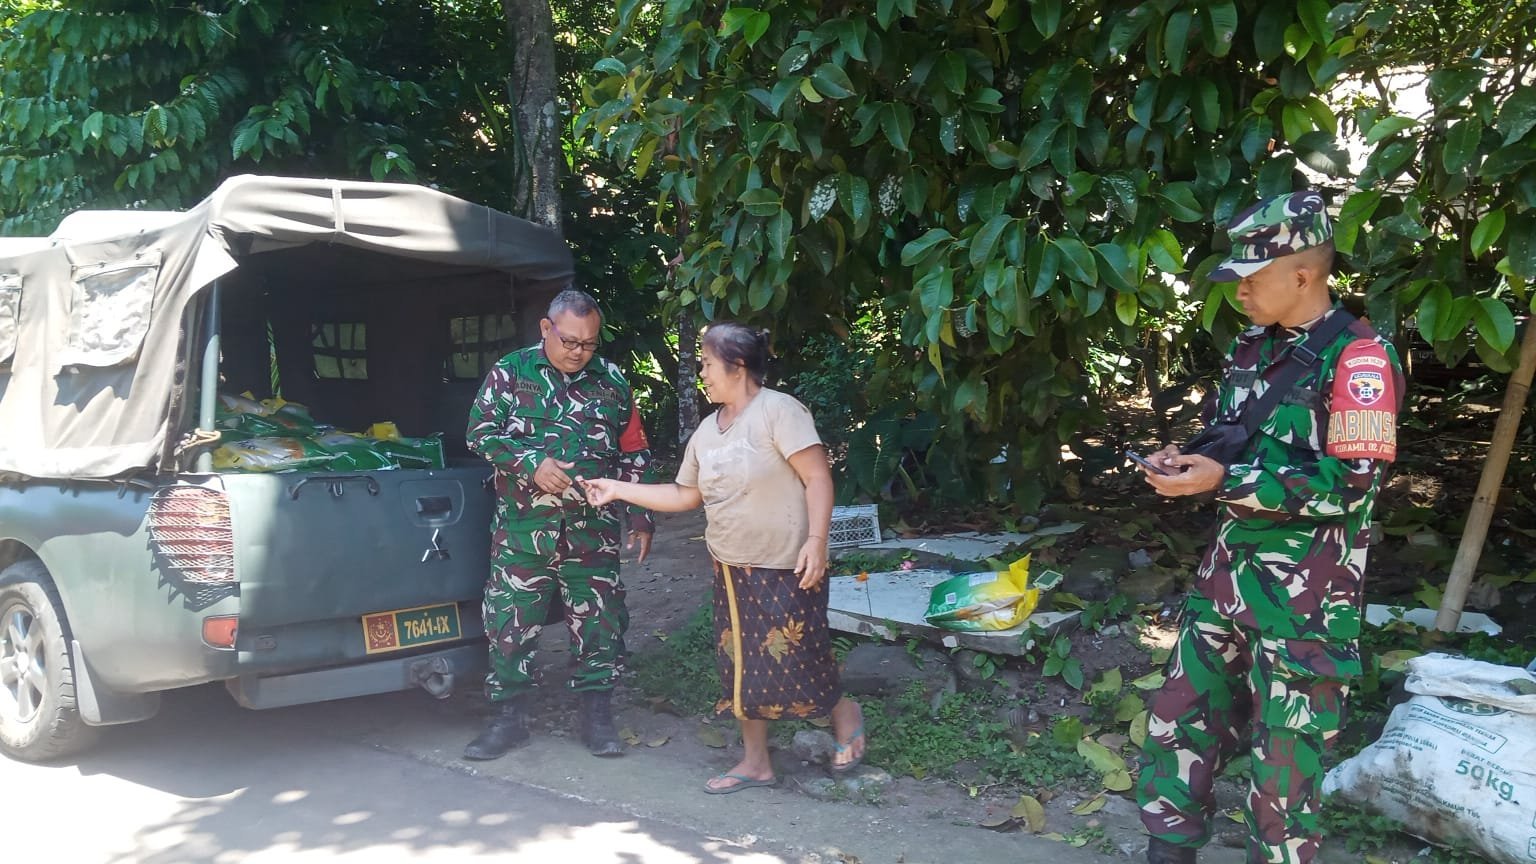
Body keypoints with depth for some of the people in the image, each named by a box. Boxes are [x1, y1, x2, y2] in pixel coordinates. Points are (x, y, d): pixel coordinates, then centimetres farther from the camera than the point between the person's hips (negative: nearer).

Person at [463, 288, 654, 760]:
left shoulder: (611, 382, 6)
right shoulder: (511, 373, 0)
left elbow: (633, 456, 11)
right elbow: (480, 433, -3)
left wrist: (641, 520, 7)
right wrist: (532, 464, -17)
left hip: (593, 532, 1)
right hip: (522, 530, -1)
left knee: (599, 623, 4)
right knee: (509, 624, 3)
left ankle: (597, 717, 18)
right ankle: (507, 717, 17)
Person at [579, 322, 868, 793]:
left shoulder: (778, 410, -14)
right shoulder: (707, 431, 11)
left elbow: (818, 477, -18)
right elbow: (684, 495, 17)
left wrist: (816, 541, -25)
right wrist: (618, 490, 14)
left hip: (786, 569, -8)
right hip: (732, 570, 8)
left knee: (794, 659, -3)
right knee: (741, 666, 10)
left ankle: (845, 714, 27)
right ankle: (755, 762, 23)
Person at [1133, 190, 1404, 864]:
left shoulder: (1357, 358, -15)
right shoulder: (1252, 347, 10)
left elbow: (1352, 485, -20)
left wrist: (1226, 482, -22)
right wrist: (1186, 462, -1)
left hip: (1304, 595, -8)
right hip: (1228, 574, 8)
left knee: (1283, 761, 4)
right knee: (1179, 721, 14)